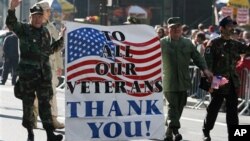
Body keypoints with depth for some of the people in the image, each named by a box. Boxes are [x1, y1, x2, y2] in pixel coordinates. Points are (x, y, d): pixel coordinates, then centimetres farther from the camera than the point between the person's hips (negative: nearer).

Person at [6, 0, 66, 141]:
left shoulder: (46, 32, 14)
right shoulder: (23, 29, -1)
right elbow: (11, 23, -21)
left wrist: (61, 39, 14)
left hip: (44, 72, 3)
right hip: (27, 71, -3)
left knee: (45, 102, -1)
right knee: (28, 103, 5)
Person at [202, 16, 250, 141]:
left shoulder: (235, 45, 11)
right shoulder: (214, 44, -8)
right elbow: (207, 63, -13)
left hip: (232, 83, 5)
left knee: (232, 109, 5)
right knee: (213, 108, 5)